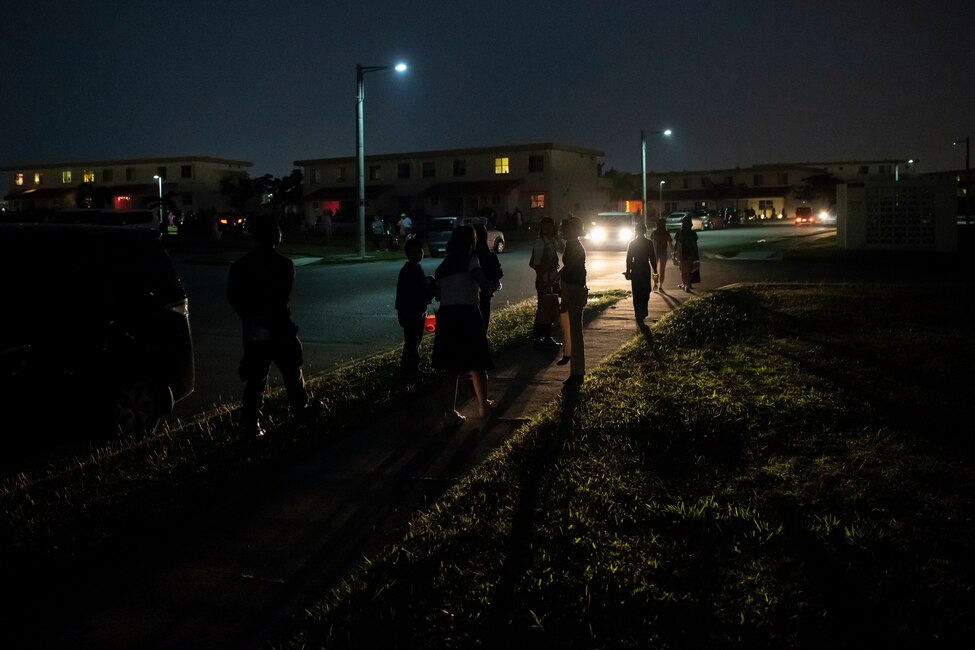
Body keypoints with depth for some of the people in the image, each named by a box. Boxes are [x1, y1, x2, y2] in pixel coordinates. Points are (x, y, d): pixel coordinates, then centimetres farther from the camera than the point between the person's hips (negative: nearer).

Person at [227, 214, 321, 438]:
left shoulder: (241, 265, 2)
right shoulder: (283, 264, -13)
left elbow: (233, 297, 3)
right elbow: (282, 300, -14)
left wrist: (251, 318, 11)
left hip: (254, 331, 4)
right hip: (278, 329, -4)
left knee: (255, 378, 8)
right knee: (292, 372, 14)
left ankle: (251, 424, 6)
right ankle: (302, 409, 30)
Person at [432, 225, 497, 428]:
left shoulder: (443, 266, 16)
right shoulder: (470, 260, -2)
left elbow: (438, 295, 16)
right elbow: (485, 284, -16)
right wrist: (494, 285, 5)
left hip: (446, 316, 5)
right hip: (466, 314, -5)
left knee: (453, 367, 11)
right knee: (477, 364, 13)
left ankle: (450, 413, 4)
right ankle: (483, 405, 29)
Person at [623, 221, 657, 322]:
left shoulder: (632, 243, -4)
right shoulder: (649, 243, -5)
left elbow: (629, 259, -3)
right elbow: (653, 258, -3)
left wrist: (628, 271, 5)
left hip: (635, 271, 0)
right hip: (646, 270, 0)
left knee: (636, 294, 7)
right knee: (645, 292, 12)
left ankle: (639, 314, 6)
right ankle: (644, 313, 3)